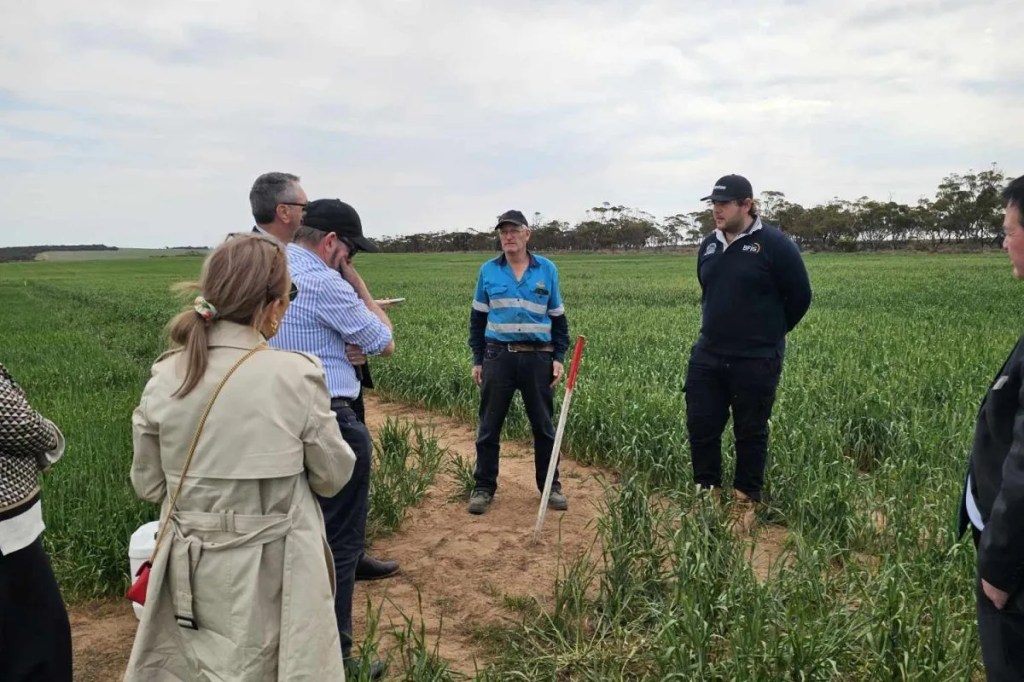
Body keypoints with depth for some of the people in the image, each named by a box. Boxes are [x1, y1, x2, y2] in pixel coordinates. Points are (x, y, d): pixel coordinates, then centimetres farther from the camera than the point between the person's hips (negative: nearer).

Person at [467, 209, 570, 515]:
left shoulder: (547, 269, 4)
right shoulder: (488, 270, 4)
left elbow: (558, 318, 9)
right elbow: (478, 318, 9)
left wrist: (559, 358, 2)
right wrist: (477, 360, 5)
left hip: (538, 358, 0)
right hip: (498, 356, 0)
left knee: (544, 425, 9)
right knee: (489, 426, 6)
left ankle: (551, 486, 22)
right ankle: (483, 487, 18)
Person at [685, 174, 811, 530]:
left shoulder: (774, 245, -10)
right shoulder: (708, 246, 8)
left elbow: (800, 297, -3)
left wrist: (768, 334, 5)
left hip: (756, 361, -5)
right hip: (707, 356, 5)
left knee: (751, 433, 7)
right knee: (701, 427, 7)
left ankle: (746, 500, 23)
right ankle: (706, 494, 24)